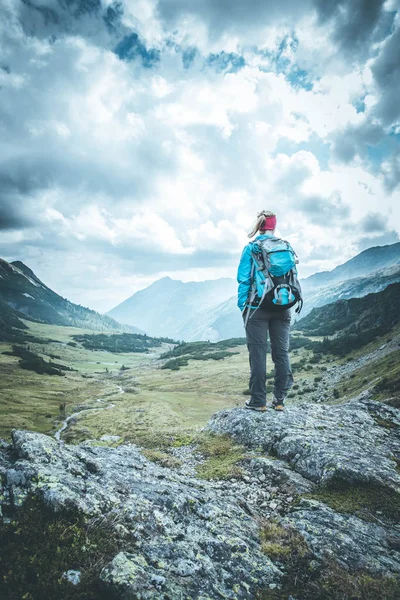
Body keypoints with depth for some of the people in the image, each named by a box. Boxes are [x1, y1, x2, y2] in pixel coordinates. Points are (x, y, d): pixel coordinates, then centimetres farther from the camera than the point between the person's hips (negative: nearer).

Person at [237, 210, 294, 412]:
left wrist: (242, 304, 0)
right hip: (282, 309, 3)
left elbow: (243, 278, -6)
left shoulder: (251, 248, -4)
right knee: (281, 352, 11)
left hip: (257, 308, -3)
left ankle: (258, 401, 8)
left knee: (257, 353, 3)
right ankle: (279, 400, 17)